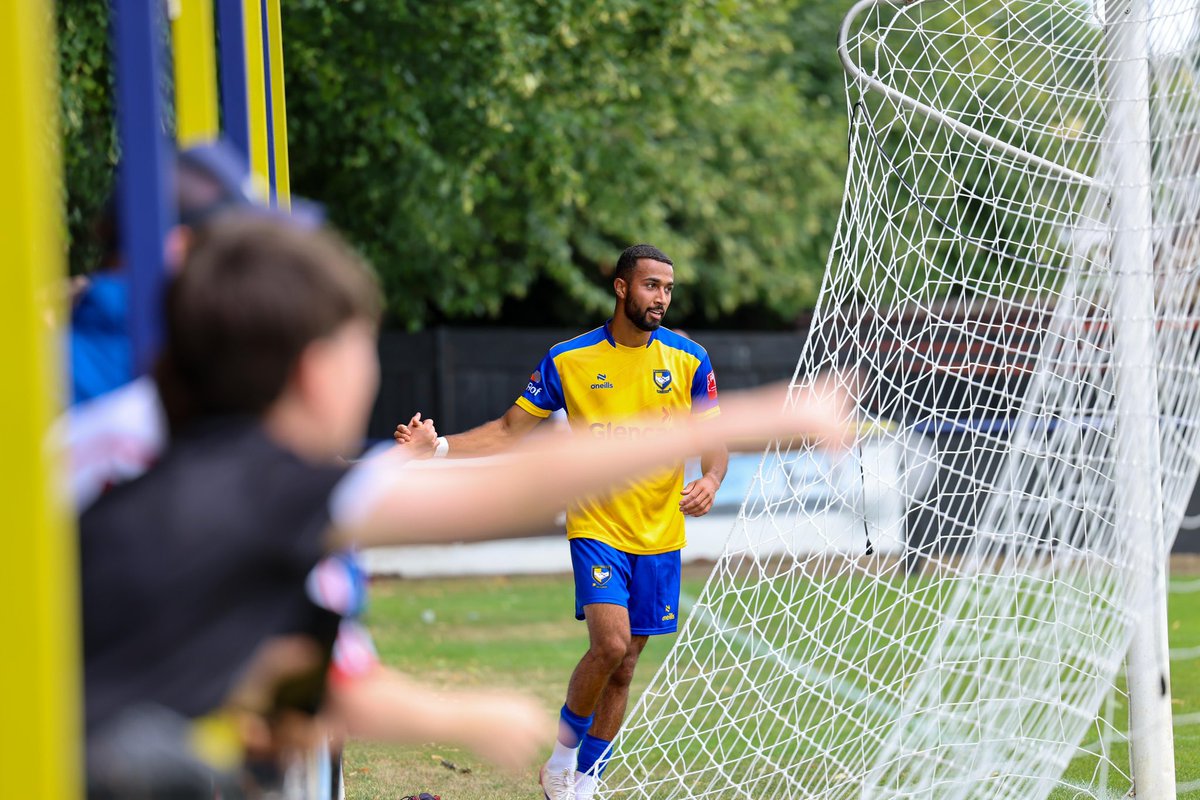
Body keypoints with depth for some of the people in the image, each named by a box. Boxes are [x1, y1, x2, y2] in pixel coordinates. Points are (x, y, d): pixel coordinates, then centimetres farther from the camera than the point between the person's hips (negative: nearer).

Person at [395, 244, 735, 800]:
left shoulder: (689, 360, 0)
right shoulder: (568, 360, -3)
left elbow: (715, 440, 3)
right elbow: (509, 431, 4)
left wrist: (710, 480, -20)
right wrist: (439, 446, -10)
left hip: (660, 536, 2)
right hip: (597, 527, -2)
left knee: (624, 667, 7)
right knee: (610, 644, -21)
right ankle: (564, 747, 3)